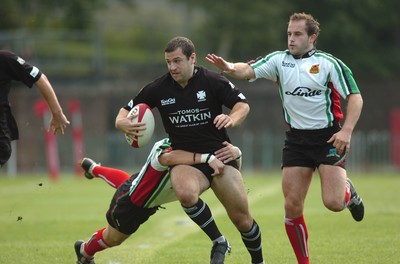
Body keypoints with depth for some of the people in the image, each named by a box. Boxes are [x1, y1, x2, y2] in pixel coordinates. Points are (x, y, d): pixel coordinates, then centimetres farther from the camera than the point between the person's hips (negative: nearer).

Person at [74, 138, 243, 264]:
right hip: (131, 205, -6)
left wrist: (235, 153, -43)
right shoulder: (165, 147, -40)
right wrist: (208, 158, -71)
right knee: (113, 238, 22)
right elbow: (168, 158, -65)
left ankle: (93, 169, 67)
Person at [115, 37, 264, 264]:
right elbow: (126, 111, 6)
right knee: (186, 193, -35)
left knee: (242, 219, -3)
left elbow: (243, 105, -6)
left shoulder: (213, 81, -6)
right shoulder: (158, 88, -1)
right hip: (185, 160, 1)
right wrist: (124, 123, -18)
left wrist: (232, 119, -29)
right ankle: (219, 243, -14)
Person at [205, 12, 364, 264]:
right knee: (292, 206, -4)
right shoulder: (279, 60, 3)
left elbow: (355, 97, -7)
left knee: (333, 203, -15)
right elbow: (249, 70, -10)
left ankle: (348, 190, 22)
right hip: (296, 138, 3)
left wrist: (346, 131, -20)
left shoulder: (329, 63, -7)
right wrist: (230, 67, -32)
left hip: (329, 137, -3)